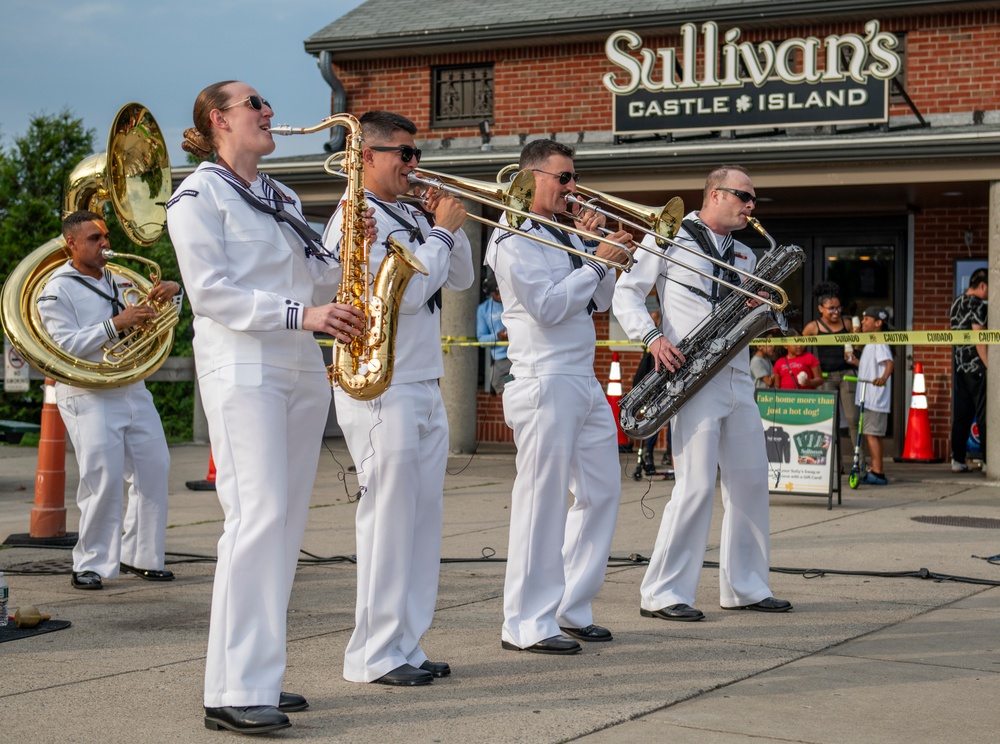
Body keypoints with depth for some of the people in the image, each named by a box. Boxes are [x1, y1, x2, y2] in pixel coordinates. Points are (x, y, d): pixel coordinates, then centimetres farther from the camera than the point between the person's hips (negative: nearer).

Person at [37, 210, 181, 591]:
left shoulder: (118, 279, 15)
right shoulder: (57, 291, -3)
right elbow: (67, 346, -14)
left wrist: (172, 291, -2)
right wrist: (116, 324, -23)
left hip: (133, 391, 6)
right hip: (89, 397, -6)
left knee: (154, 470, 4)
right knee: (103, 480, -12)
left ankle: (140, 556, 15)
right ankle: (91, 564, -1)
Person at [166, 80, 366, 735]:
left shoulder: (283, 199, 21)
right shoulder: (200, 196, -1)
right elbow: (210, 292, -12)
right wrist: (299, 314, -20)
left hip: (303, 371, 8)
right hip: (242, 369, -8)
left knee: (287, 521, 5)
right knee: (259, 515, -15)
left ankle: (260, 675, 12)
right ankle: (234, 692, -13)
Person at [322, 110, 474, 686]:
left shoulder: (411, 219, 16)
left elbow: (462, 279, 21)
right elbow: (405, 292, -19)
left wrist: (450, 227, 6)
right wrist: (443, 232, -8)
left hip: (425, 389, 9)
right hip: (381, 390, -9)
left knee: (423, 521, 9)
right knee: (389, 520, -6)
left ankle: (407, 645, 16)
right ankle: (376, 655, 1)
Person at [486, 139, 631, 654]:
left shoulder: (566, 235, 18)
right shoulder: (514, 239, -8)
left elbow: (600, 301, 16)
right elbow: (547, 307, -18)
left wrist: (596, 249, 3)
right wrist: (598, 262, -13)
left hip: (584, 381, 9)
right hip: (545, 383, -9)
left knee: (602, 492, 12)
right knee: (542, 502, -7)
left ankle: (571, 608, 21)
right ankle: (526, 625, -1)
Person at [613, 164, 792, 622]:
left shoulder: (745, 256, 20)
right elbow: (626, 292, -3)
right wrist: (652, 336, -18)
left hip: (738, 378, 7)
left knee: (751, 482, 9)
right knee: (696, 486, -12)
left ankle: (745, 588, 20)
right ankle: (661, 594, -5)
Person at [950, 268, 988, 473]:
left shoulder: (957, 303, 14)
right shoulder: (977, 305, -12)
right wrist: (988, 364, -18)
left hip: (959, 364, 8)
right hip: (976, 366, -8)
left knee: (961, 413, 8)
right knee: (984, 413, -5)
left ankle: (957, 459, 8)